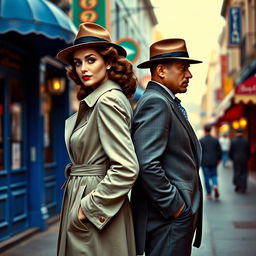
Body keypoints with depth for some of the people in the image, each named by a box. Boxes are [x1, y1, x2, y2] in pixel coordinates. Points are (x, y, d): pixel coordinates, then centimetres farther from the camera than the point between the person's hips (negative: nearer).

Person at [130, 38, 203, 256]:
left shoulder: (167, 103, 17)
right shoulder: (155, 102, -15)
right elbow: (147, 164, -24)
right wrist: (174, 205, -18)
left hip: (179, 213, 10)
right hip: (168, 218, -10)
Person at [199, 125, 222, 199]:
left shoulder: (201, 140, -8)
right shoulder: (215, 140, 0)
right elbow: (219, 151, 2)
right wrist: (218, 159, 16)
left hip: (204, 162, -2)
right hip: (213, 162, 2)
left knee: (207, 177, 6)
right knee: (214, 175, 15)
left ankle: (209, 193, 11)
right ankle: (215, 185, -14)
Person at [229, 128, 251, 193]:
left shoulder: (233, 141, -4)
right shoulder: (246, 141, -2)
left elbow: (230, 151, -1)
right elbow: (249, 152, 2)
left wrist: (232, 158, 13)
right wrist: (247, 158, 16)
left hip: (236, 159, 0)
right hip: (244, 160, 0)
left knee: (237, 173, 9)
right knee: (244, 173, 5)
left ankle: (237, 186, 10)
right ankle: (243, 188, 1)